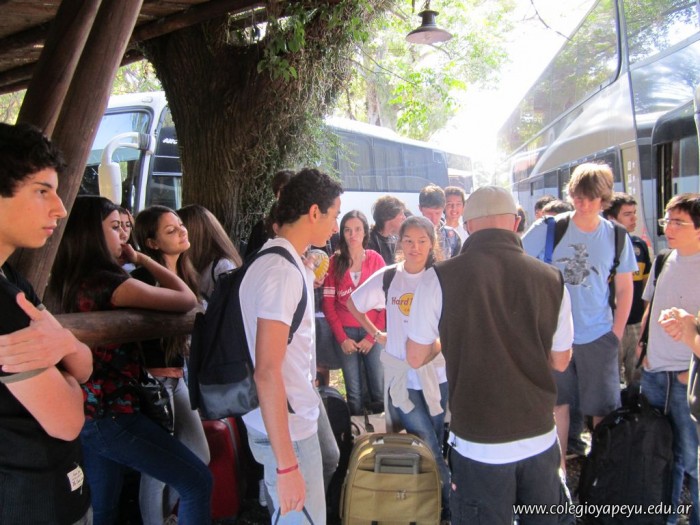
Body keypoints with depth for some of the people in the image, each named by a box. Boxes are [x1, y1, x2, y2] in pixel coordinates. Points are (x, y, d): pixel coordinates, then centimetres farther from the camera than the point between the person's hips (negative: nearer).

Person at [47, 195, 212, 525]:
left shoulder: (67, 282, 4)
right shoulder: (108, 282, -20)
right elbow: (187, 299, -11)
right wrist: (140, 258, -3)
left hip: (86, 413, 9)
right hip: (114, 414, -9)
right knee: (196, 481, 2)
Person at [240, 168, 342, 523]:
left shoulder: (283, 262, 9)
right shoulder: (283, 271, -22)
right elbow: (267, 372, -27)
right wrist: (286, 464, -26)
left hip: (297, 419, 10)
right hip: (288, 431, -10)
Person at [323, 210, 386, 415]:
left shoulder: (376, 260, 3)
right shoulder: (335, 262, 3)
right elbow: (328, 303, 1)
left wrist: (373, 336, -6)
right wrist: (341, 338, -5)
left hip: (372, 332, 0)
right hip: (346, 333, 0)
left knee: (378, 391, 1)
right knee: (354, 393, 4)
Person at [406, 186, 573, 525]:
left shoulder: (439, 278, -14)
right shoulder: (551, 280, -7)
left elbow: (416, 358, -2)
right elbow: (560, 361, 7)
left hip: (479, 445, -2)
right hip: (541, 439, 3)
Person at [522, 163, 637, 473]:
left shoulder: (616, 237, -2)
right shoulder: (548, 229, -6)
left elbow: (624, 290, 5)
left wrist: (617, 334, 1)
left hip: (598, 336, 1)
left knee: (604, 408, 8)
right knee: (557, 402, 13)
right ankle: (560, 464, 30)